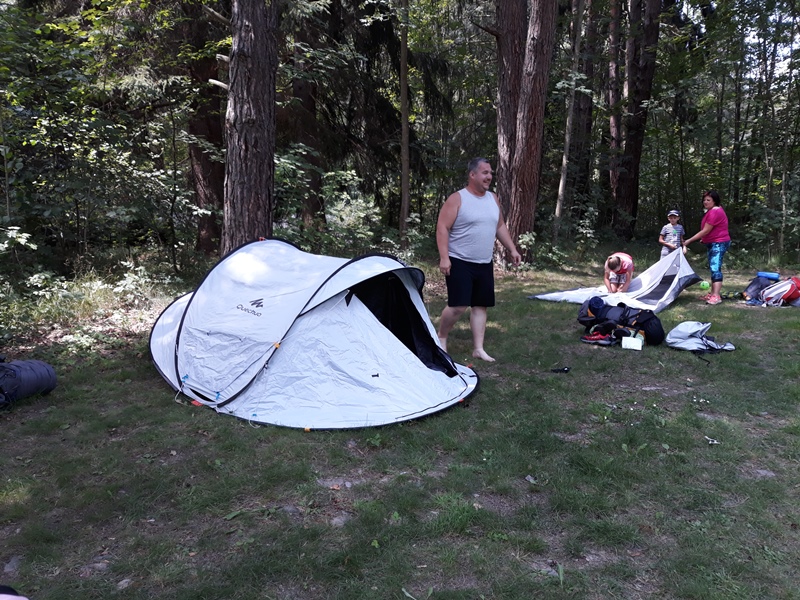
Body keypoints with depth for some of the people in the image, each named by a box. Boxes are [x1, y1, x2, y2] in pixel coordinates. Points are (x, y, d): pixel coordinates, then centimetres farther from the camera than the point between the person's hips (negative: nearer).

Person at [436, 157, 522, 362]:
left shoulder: (493, 199, 11)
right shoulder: (457, 199, -10)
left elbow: (500, 227, 21)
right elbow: (442, 228, -14)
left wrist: (512, 249, 14)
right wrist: (444, 257, -21)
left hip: (485, 264, 7)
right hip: (460, 263, -6)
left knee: (481, 306, 7)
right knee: (458, 306, -10)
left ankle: (478, 349, 14)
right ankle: (441, 338, 14)